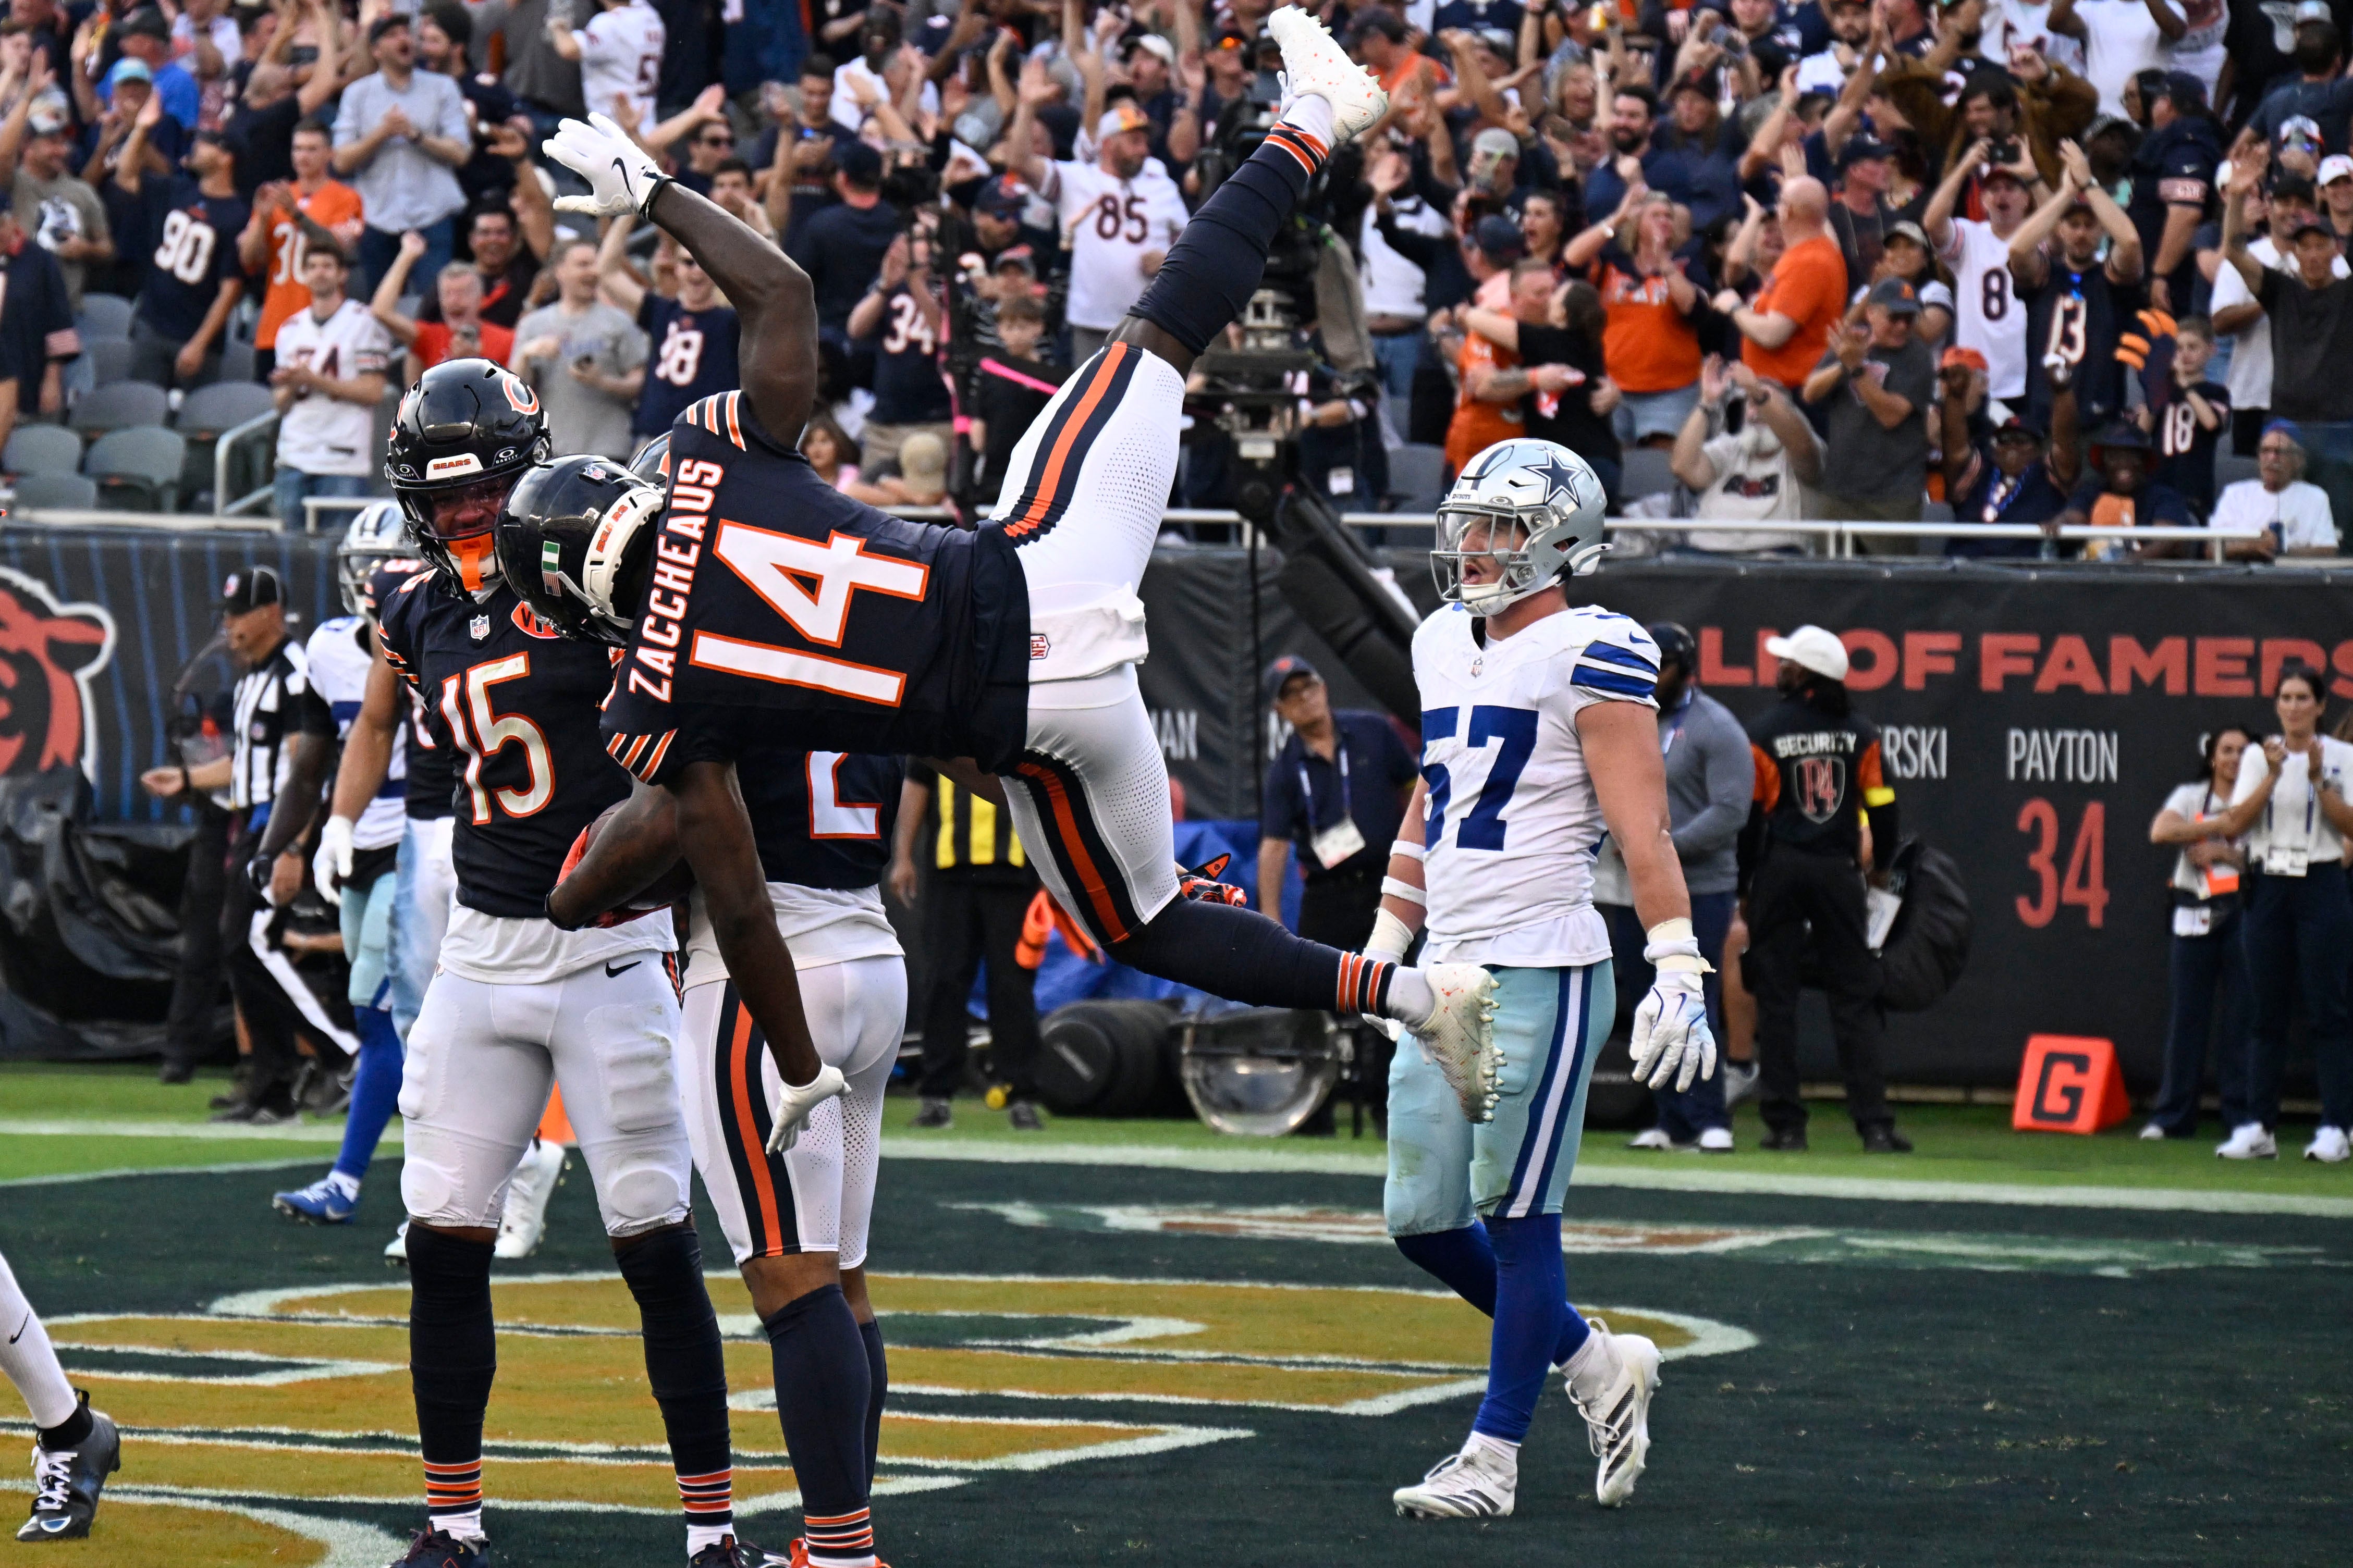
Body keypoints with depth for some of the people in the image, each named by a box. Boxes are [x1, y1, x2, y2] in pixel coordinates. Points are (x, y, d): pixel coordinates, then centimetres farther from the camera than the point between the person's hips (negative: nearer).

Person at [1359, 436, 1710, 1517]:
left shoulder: (1589, 659, -9)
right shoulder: (1446, 648, 15)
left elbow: (1643, 830, -13)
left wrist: (1677, 974, -19)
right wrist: (1384, 945, 27)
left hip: (1542, 972, -8)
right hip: (1450, 972, 8)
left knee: (1515, 1219, -2)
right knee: (1423, 1222, 7)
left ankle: (1494, 1453, 6)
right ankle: (1594, 1362, 24)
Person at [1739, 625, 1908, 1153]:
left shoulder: (1764, 732, -4)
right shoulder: (1860, 733, 3)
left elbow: (1748, 816, -3)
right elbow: (1882, 808, 5)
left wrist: (1743, 889, 4)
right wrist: (1880, 867, 20)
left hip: (1778, 871, -2)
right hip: (1839, 872, 2)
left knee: (1775, 997, 4)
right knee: (1855, 997, 3)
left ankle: (1785, 1123, 1)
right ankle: (1875, 1124, -4)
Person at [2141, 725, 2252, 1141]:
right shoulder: (2190, 797, 9)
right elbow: (2160, 832, -9)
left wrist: (2227, 853, -13)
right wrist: (2222, 825, -11)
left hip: (2242, 915, 0)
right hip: (2195, 916, 0)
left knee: (2241, 1012, -3)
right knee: (2188, 1013, -1)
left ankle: (2242, 1114, 3)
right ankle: (2172, 1116, 3)